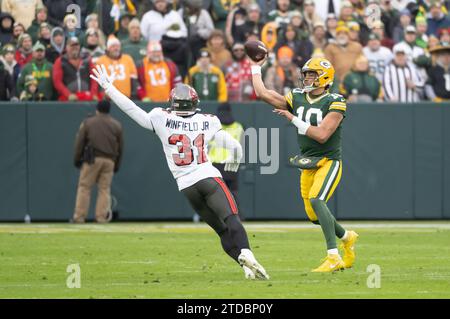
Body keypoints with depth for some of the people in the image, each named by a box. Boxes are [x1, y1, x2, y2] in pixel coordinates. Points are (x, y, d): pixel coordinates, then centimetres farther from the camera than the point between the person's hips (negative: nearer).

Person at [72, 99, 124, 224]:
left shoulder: (88, 122, 3)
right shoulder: (116, 125, 11)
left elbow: (79, 143, 1)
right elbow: (120, 147, 12)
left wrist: (77, 160, 8)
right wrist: (117, 165, 18)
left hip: (92, 159, -2)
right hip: (110, 160, 2)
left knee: (84, 187, 1)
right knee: (104, 189, 6)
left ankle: (79, 218, -3)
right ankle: (102, 219, 0)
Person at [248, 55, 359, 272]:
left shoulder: (335, 103, -12)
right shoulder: (296, 99, 7)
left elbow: (322, 135, -22)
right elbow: (262, 93, 5)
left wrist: (294, 119, -17)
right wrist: (256, 68, 11)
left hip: (329, 161, -7)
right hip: (308, 163, 7)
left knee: (316, 199, -27)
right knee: (314, 215, 8)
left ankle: (334, 258, -28)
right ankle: (347, 238, 37)